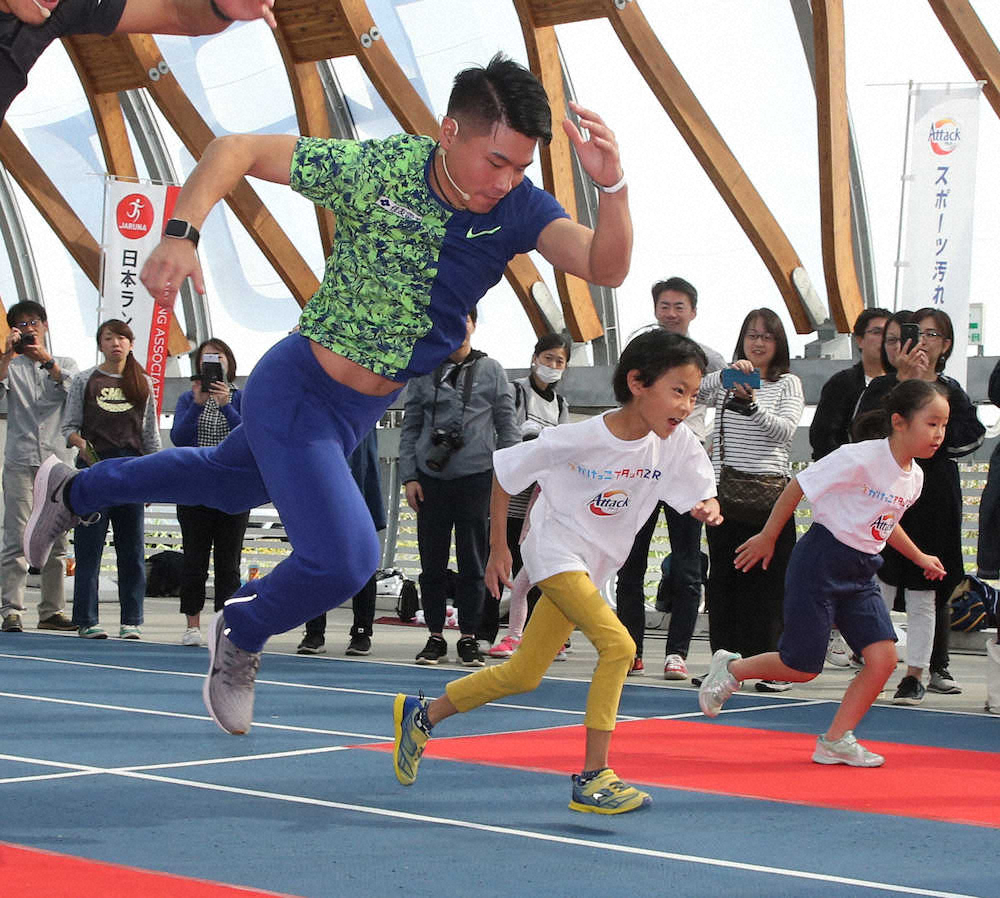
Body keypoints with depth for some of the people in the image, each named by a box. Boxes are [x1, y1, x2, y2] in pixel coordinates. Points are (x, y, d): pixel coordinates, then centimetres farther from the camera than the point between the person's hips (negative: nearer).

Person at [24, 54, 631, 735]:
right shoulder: (375, 168, -26)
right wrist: (180, 235, -31)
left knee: (231, 481, 28)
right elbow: (237, 149, -16)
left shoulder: (520, 208, -16)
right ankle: (242, 635, 16)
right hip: (298, 390, -6)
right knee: (345, 558, -17)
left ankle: (75, 490, 53)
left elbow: (606, 268, -30)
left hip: (365, 410, 6)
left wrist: (612, 186, -49)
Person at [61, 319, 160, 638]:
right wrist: (82, 444, -17)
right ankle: (86, 620, 2)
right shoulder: (85, 381, 6)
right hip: (94, 466, -2)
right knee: (89, 546, -3)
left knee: (133, 547, 2)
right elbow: (69, 427, 4)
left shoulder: (143, 384, 12)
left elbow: (151, 435, 13)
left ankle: (131, 620, 9)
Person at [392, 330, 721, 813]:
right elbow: (504, 471, -9)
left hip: (592, 567, 6)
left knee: (522, 676, 13)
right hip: (554, 550, -6)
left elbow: (702, 497, -9)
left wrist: (709, 509, -34)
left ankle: (421, 716, 32)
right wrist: (498, 547, -4)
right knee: (618, 646, -24)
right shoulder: (577, 438, -23)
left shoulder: (678, 444, -12)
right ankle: (593, 777, -19)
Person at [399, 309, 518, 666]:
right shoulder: (423, 372, 9)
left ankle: (469, 637, 9)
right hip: (431, 477, 1)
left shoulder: (491, 370, 8)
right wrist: (409, 477, 2)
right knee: (432, 560, 3)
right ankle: (435, 636, 12)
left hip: (477, 476, -1)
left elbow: (506, 426, 8)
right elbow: (410, 428, 10)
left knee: (473, 562, 1)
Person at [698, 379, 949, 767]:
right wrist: (767, 538, -6)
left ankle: (835, 741, 6)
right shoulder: (859, 458, -20)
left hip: (862, 572, 7)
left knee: (883, 657, -7)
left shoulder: (914, 477, 5)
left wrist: (920, 558, 26)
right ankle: (730, 669, 25)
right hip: (820, 563, -7)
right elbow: (797, 487, -12)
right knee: (801, 667, -3)